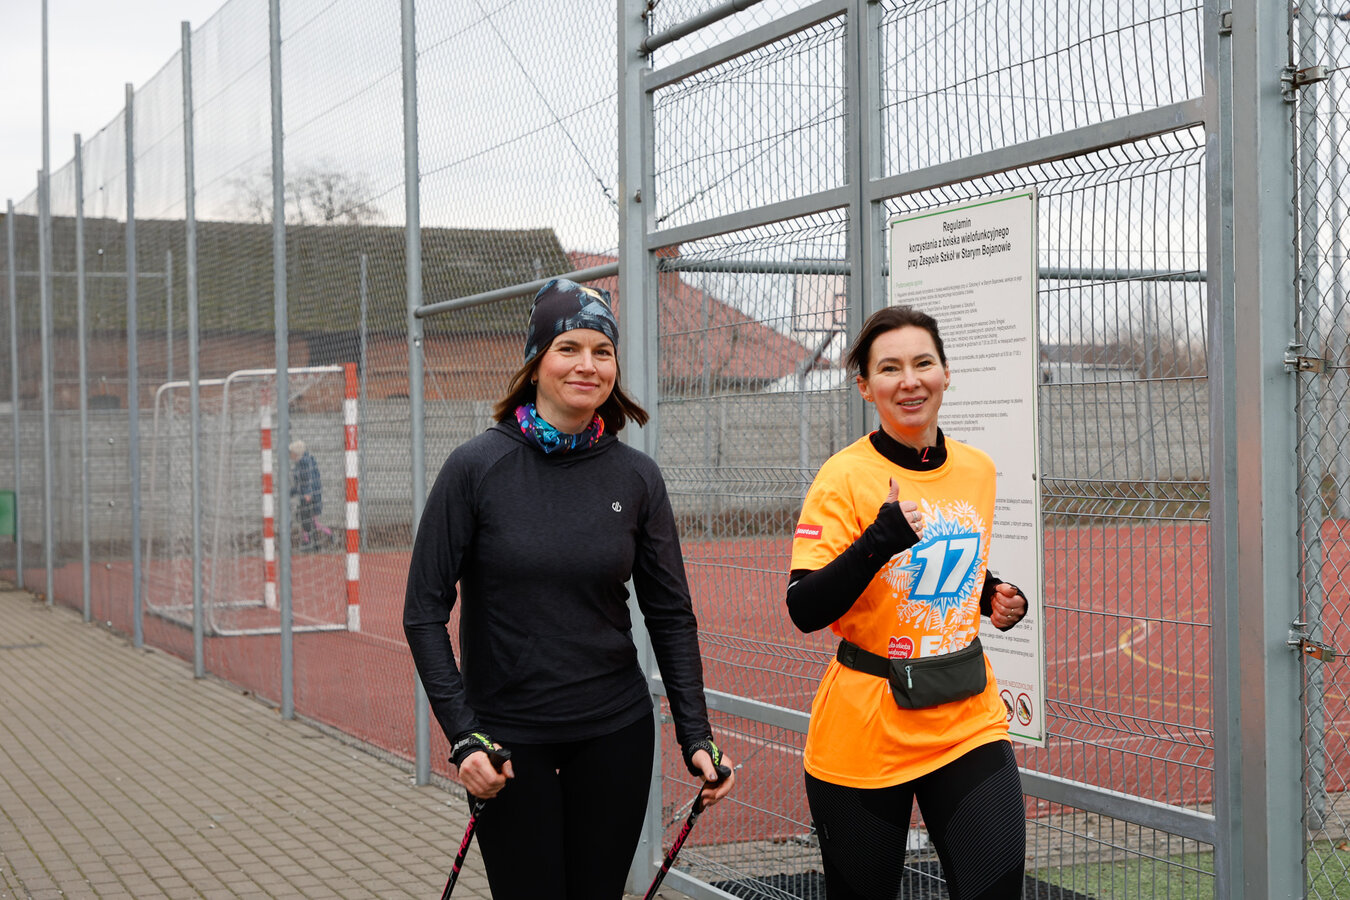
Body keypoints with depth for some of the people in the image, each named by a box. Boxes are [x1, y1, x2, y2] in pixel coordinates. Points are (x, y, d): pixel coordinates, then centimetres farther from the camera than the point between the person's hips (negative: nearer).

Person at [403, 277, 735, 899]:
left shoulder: (636, 477, 0)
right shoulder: (477, 467, -8)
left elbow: (671, 615, 6)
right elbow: (424, 612, -5)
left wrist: (696, 736, 1)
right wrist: (462, 736, -12)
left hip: (616, 734, 3)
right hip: (508, 742, -2)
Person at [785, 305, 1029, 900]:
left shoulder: (978, 470, 7)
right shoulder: (845, 477, -11)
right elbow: (805, 611, -18)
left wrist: (1001, 598, 5)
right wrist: (879, 540, -30)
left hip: (970, 723, 4)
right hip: (863, 737, -4)